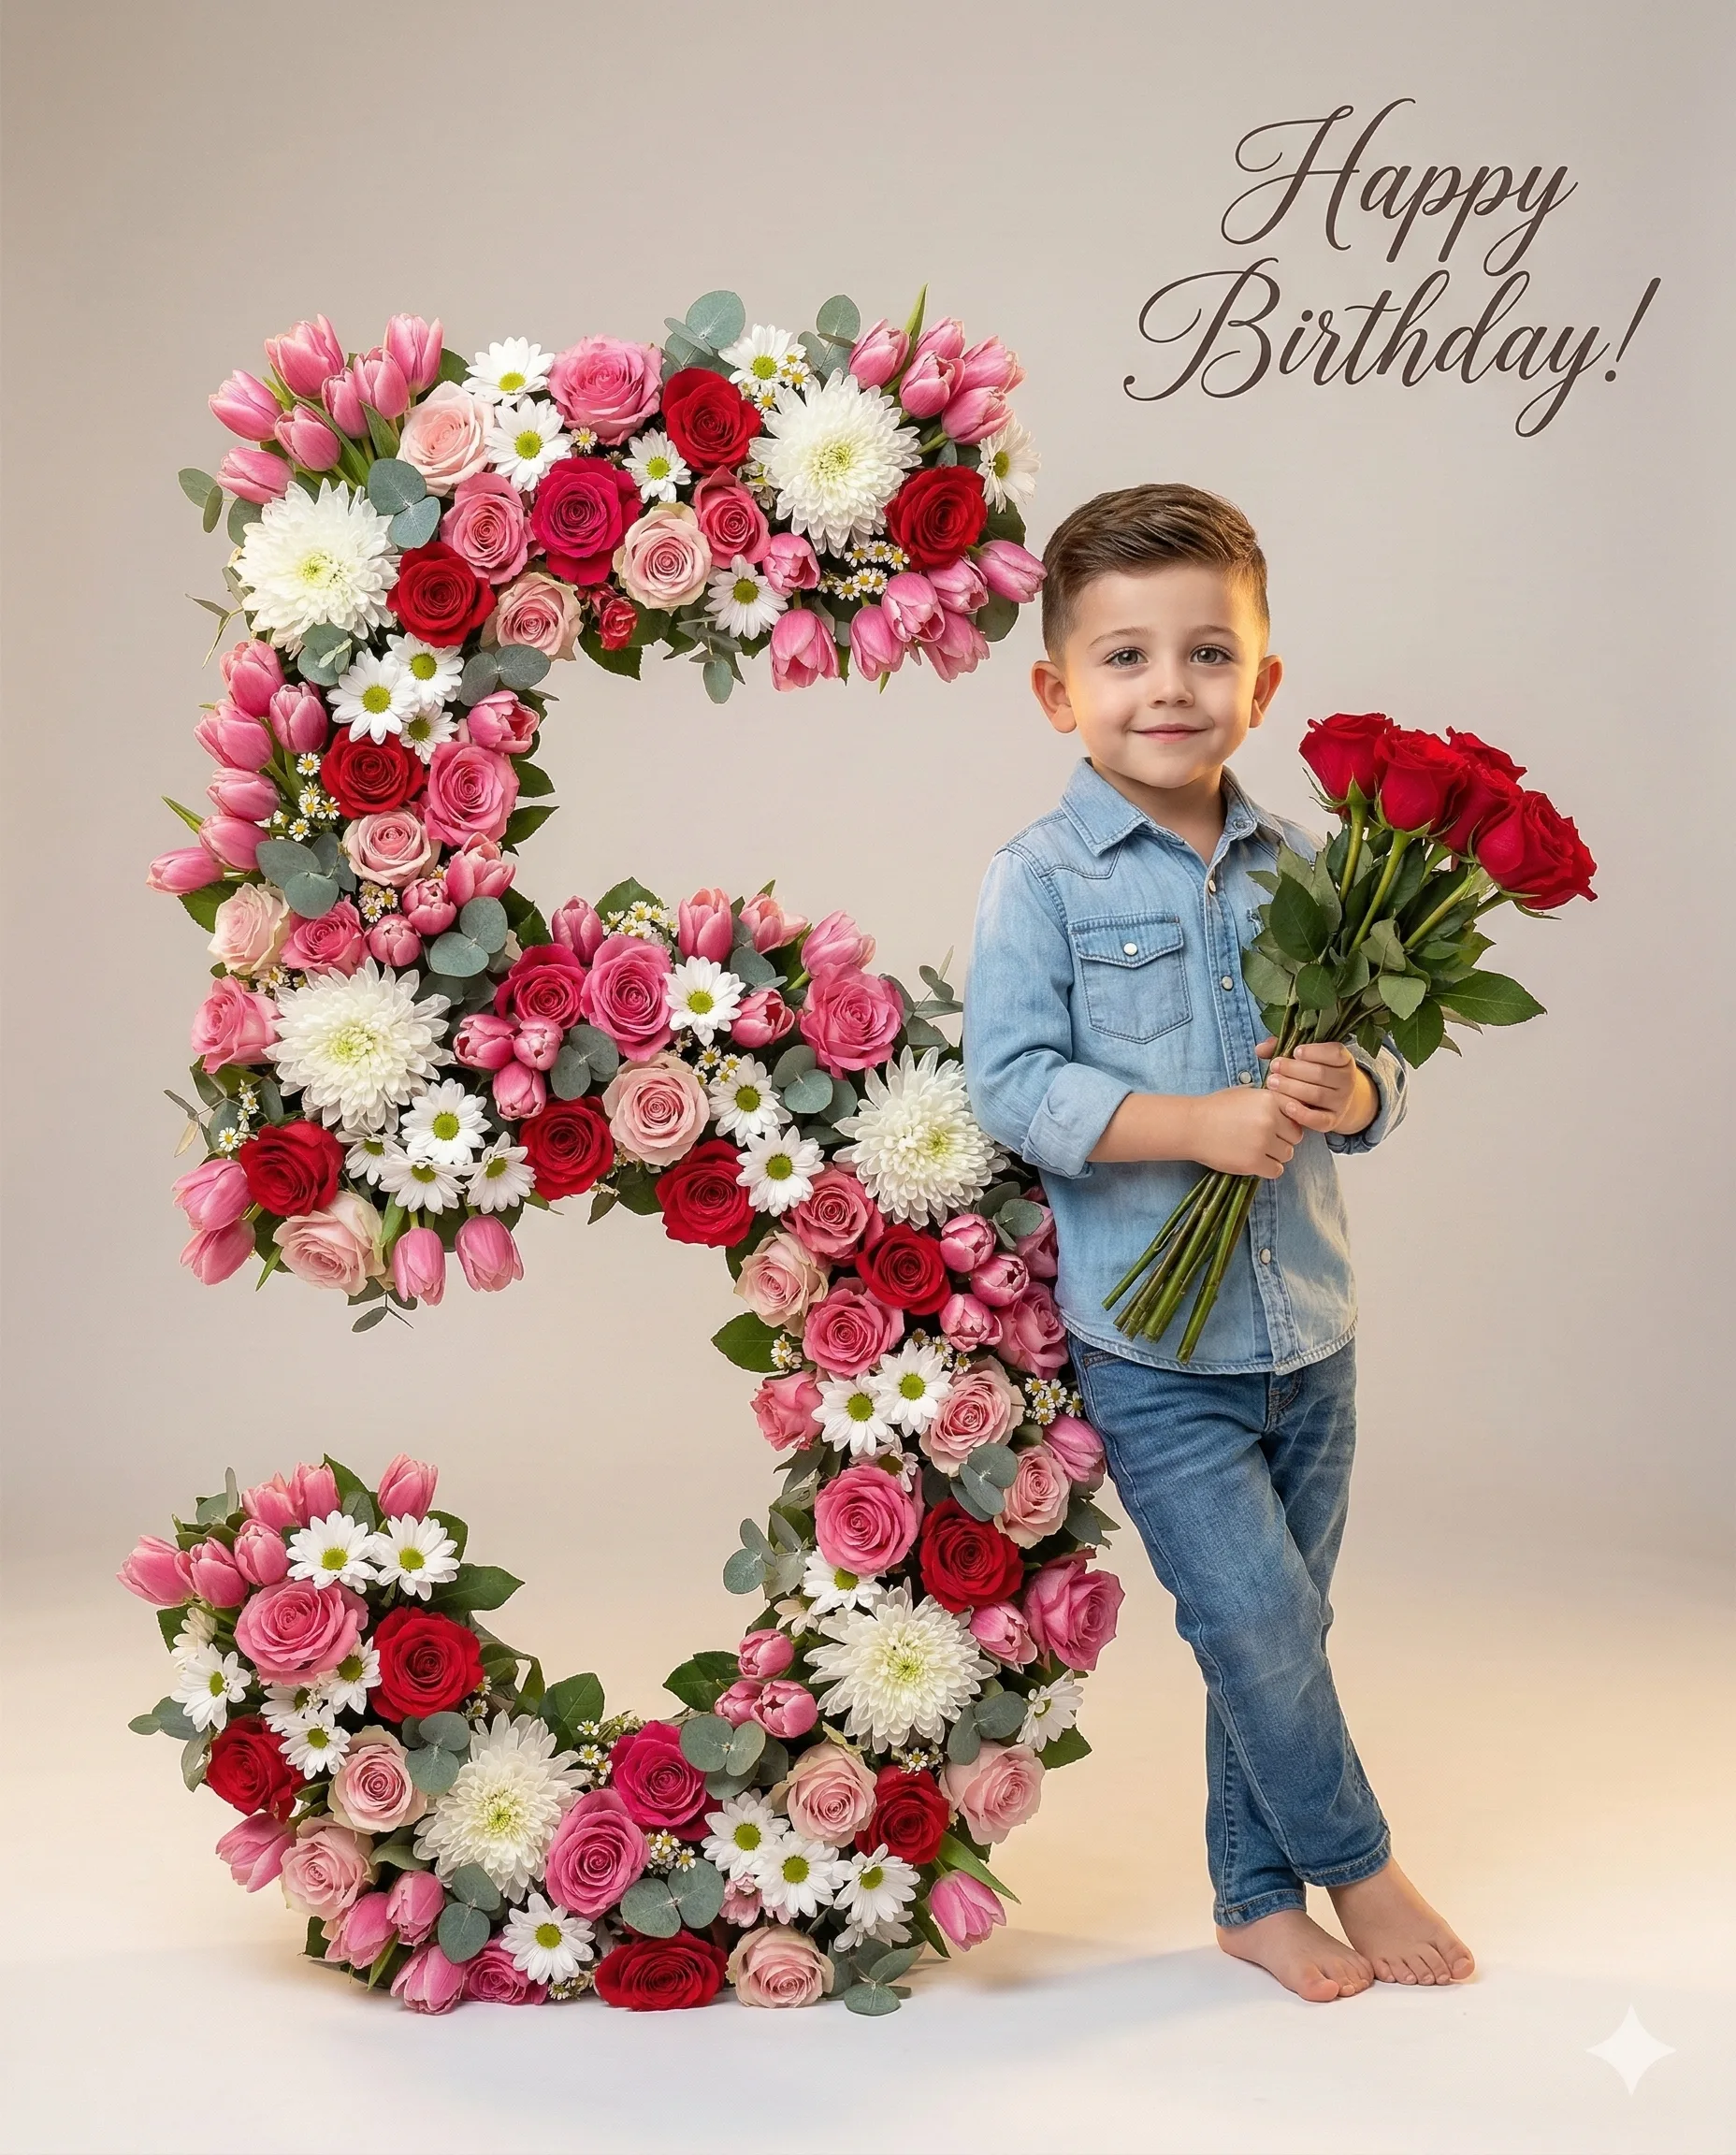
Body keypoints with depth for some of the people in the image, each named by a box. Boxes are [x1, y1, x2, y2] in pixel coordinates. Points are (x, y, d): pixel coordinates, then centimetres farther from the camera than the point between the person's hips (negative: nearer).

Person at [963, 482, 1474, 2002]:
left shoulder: (1300, 867, 5)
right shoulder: (1041, 880, -7)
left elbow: (1381, 1069, 9)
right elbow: (1013, 1085, -15)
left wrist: (1347, 1091, -15)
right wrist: (1202, 1122, -23)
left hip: (1308, 1323, 5)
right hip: (1151, 1344, -4)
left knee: (1283, 1626, 13)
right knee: (1257, 1619, -3)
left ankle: (1260, 1896, 30)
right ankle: (1357, 1863, 21)